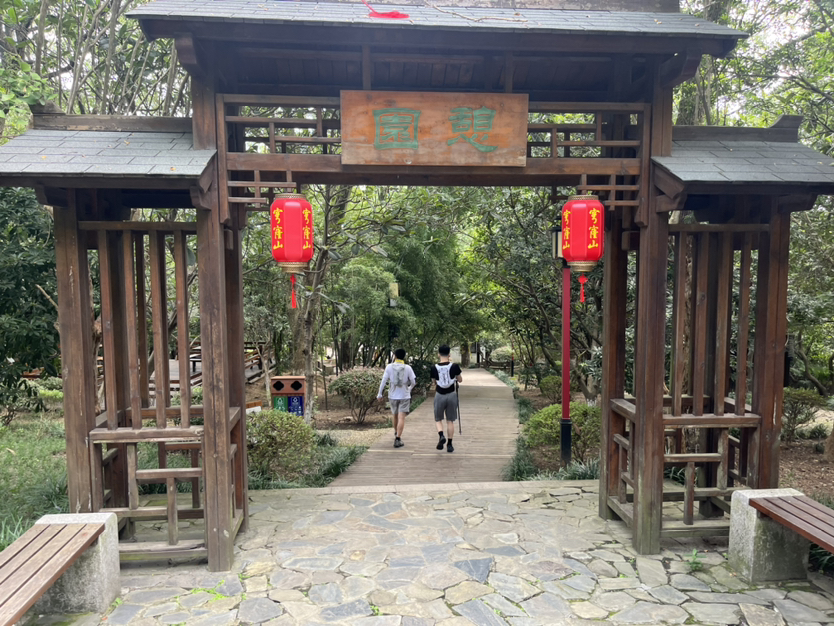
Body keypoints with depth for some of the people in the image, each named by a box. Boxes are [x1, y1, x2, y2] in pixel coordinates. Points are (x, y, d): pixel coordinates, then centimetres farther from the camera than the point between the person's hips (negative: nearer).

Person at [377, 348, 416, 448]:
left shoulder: (389, 367, -5)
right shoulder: (408, 368, -7)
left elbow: (384, 381, -6)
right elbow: (413, 382, -2)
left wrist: (380, 394, 3)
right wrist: (409, 389, 19)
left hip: (392, 396, 2)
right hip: (404, 396, -2)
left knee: (395, 416, 21)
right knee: (401, 418, -5)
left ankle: (396, 434, 41)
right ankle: (398, 439, -14)